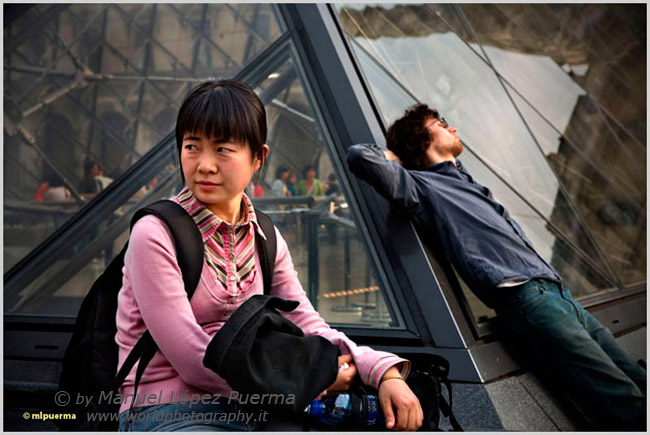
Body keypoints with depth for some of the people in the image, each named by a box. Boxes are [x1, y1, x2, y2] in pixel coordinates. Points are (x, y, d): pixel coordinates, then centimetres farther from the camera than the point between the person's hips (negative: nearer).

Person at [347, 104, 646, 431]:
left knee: (642, 386, 3)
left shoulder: (470, 185, 31)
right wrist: (398, 159, 10)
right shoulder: (422, 184, 5)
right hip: (527, 297, -9)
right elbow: (359, 155, -7)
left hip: (560, 294, 9)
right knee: (631, 410, -17)